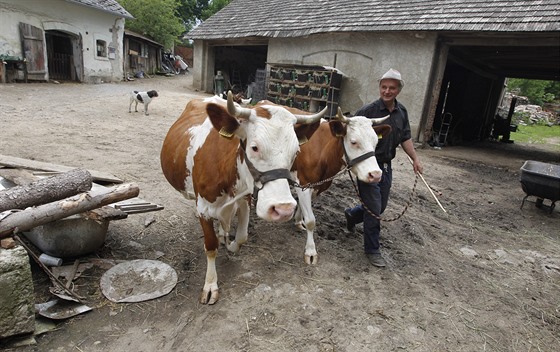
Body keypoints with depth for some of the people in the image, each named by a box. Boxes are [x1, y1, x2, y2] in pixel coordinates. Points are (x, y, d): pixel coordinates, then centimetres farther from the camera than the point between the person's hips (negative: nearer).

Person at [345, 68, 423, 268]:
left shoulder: (402, 112, 7)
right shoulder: (368, 110, -13)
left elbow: (405, 138, 15)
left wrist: (415, 159, 10)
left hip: (386, 166, 7)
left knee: (380, 207, 17)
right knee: (374, 209, -3)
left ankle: (352, 214, 46)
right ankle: (372, 250, 15)